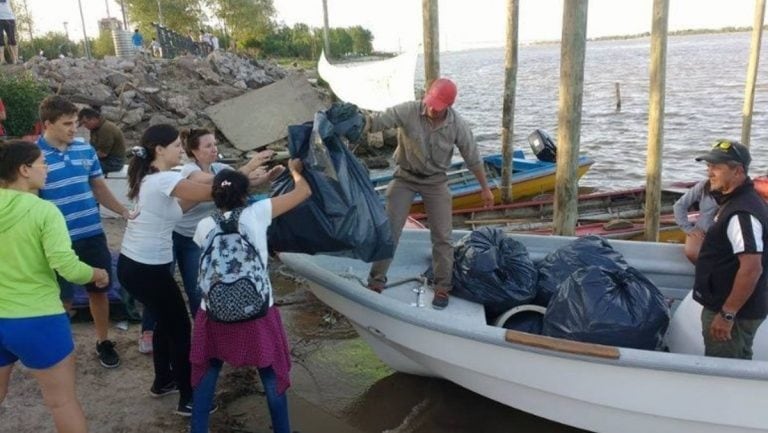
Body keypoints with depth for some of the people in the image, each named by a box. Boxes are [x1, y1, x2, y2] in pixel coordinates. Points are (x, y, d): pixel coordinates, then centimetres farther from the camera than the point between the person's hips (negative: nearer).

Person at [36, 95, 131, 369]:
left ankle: (103, 341, 31)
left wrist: (124, 212, 3)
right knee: (62, 298, 9)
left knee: (99, 290, 14)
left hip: (93, 235, 4)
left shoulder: (85, 149, 3)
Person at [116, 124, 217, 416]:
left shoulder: (148, 177, 9)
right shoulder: (164, 180, -20)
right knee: (180, 327, 4)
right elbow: (213, 193, -24)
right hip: (147, 270, -9)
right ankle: (188, 399, 14)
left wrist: (198, 195, 0)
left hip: (131, 265, 9)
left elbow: (175, 208, 10)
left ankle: (163, 382, 39)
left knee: (165, 322, 24)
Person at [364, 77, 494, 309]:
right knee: (389, 230, -2)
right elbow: (376, 121, -30)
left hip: (436, 181, 1)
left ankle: (442, 288, 16)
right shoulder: (408, 111, -21)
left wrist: (485, 188, 5)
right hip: (405, 177, -1)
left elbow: (473, 158, -3)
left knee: (442, 236, 1)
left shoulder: (458, 125, -15)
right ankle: (376, 282, 11)